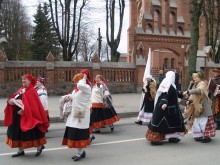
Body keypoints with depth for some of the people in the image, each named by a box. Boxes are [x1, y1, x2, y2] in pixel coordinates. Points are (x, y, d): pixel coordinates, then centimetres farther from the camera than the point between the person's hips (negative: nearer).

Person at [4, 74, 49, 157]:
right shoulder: (21, 90, 13)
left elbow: (33, 105, -19)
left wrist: (24, 110, -26)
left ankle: (39, 147, 21)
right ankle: (20, 151, 23)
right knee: (18, 133, 11)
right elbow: (13, 97, 10)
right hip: (18, 116, 8)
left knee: (32, 133, 1)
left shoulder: (32, 91, -11)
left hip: (28, 117, -8)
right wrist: (10, 101, -12)